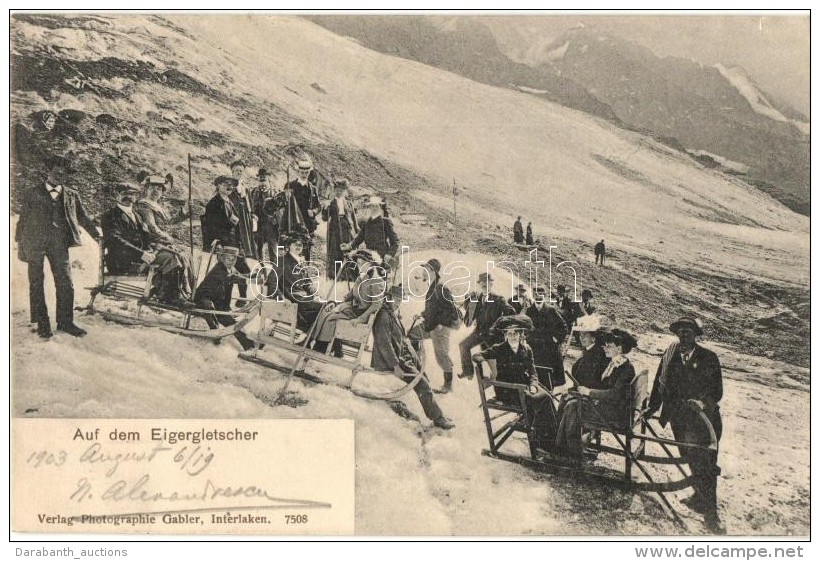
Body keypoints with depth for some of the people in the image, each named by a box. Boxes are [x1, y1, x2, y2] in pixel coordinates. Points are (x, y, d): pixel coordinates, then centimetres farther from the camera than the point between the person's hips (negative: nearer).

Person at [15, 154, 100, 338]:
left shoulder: (72, 195, 14)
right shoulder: (32, 193, 9)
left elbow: (83, 217, 15)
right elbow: (23, 219, 10)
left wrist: (97, 234, 1)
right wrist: (20, 243, 5)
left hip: (59, 242, 1)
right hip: (34, 242, -1)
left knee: (65, 282, -3)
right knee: (36, 283, 2)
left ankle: (65, 322, 6)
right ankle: (42, 324, 9)